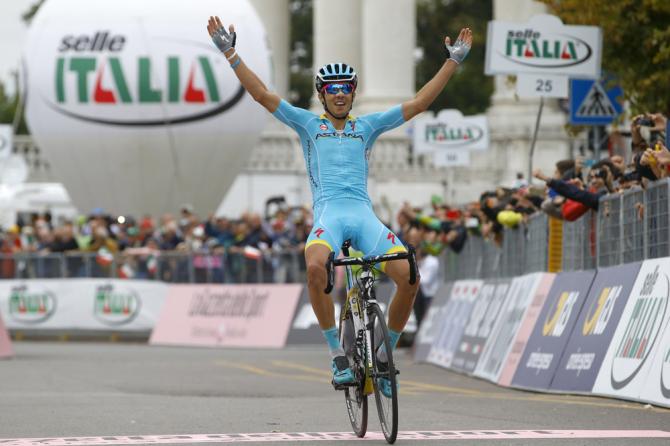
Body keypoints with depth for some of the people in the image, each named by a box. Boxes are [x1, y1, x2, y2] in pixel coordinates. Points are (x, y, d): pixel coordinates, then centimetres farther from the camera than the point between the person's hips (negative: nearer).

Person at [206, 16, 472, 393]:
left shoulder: (367, 126, 21)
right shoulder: (308, 124, 18)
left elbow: (419, 104, 19)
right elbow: (262, 94, 12)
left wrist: (454, 61, 16)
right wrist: (230, 53, 4)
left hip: (365, 216, 2)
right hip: (328, 213, -2)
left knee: (409, 277, -22)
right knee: (315, 266, -37)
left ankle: (385, 352, 1)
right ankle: (337, 351, -21)